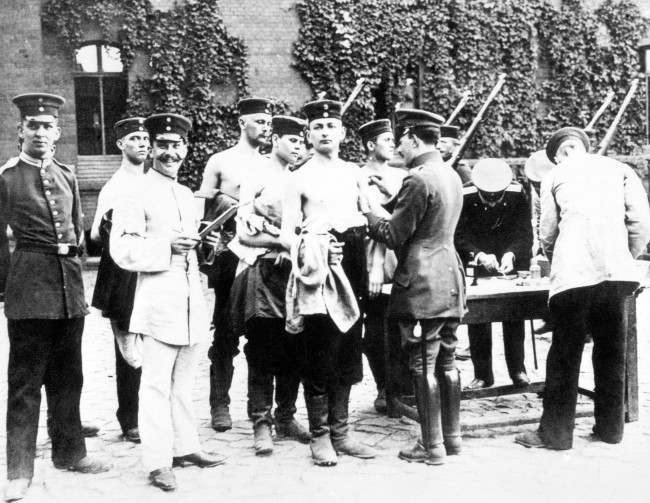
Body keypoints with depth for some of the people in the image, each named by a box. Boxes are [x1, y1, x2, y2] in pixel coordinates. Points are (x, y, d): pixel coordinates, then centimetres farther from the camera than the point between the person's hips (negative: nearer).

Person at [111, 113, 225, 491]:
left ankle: (185, 447, 26)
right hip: (159, 300, -7)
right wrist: (167, 246, -21)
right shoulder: (137, 195, -5)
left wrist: (204, 245, 9)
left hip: (193, 299, 7)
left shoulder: (188, 196, 18)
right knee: (157, 384, -4)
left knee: (184, 381, 16)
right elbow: (122, 250, -12)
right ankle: (158, 462, 4)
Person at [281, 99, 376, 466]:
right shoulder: (299, 178, 1)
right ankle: (320, 436, 13)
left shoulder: (354, 173, 13)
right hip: (318, 272, -4)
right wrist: (307, 248, -18)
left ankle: (341, 432, 21)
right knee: (319, 358, 1)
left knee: (347, 355, 10)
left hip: (351, 270, 4)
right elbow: (287, 235, -3)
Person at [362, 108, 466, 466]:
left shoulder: (418, 179, -17)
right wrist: (387, 208, 17)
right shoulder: (451, 175, 12)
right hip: (450, 281, 9)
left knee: (424, 366, -1)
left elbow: (393, 236, -14)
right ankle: (451, 436, 24)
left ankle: (431, 446, 6)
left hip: (421, 287, -9)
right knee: (446, 362, 15)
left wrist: (372, 212, 3)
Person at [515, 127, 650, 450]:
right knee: (611, 350, 13)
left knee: (565, 352, 4)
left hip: (571, 275, -2)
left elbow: (547, 233, 16)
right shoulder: (619, 169, 17)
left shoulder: (555, 177, 15)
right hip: (614, 270, 2)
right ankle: (611, 427, 21)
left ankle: (555, 432, 8)